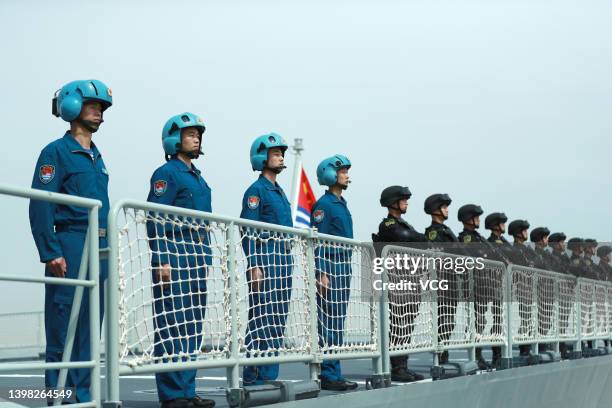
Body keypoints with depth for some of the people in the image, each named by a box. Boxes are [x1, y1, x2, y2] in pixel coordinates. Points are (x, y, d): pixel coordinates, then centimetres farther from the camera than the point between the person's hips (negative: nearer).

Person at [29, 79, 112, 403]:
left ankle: (81, 393, 13)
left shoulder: (96, 157, 21)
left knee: (90, 326, 8)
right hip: (70, 246, -8)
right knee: (65, 323, -7)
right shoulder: (57, 152, -4)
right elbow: (40, 205, -12)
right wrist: (51, 252, -19)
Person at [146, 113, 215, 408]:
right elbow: (156, 220, -13)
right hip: (174, 259, -9)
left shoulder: (197, 177, 21)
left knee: (192, 328, 9)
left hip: (197, 261, 9)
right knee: (172, 327, -8)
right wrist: (161, 260, -21)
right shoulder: (166, 173, -6)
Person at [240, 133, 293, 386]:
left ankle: (269, 376, 11)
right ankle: (254, 378, -8)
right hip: (265, 259, -9)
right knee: (262, 319, -10)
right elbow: (248, 231, -12)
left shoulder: (279, 192, 21)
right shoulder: (256, 190, -6)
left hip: (283, 260, 9)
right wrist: (254, 266, -19)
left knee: (277, 321, 8)